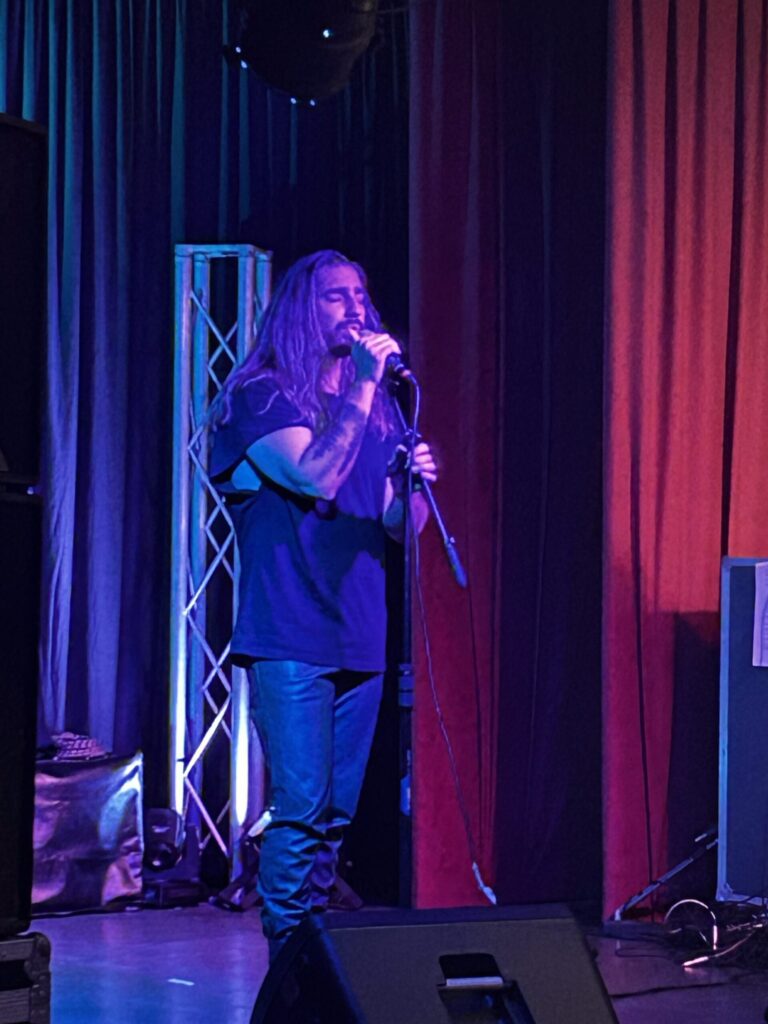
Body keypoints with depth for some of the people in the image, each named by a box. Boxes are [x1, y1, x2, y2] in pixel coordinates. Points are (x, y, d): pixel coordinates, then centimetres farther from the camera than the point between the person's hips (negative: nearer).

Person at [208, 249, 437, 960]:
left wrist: (413, 484, -5)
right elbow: (316, 477, -19)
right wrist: (362, 387, -17)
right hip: (290, 639, -6)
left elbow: (397, 527, 17)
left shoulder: (379, 408, 16)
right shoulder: (261, 397, -3)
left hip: (359, 637, 6)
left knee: (338, 813, 7)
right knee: (302, 806, -12)